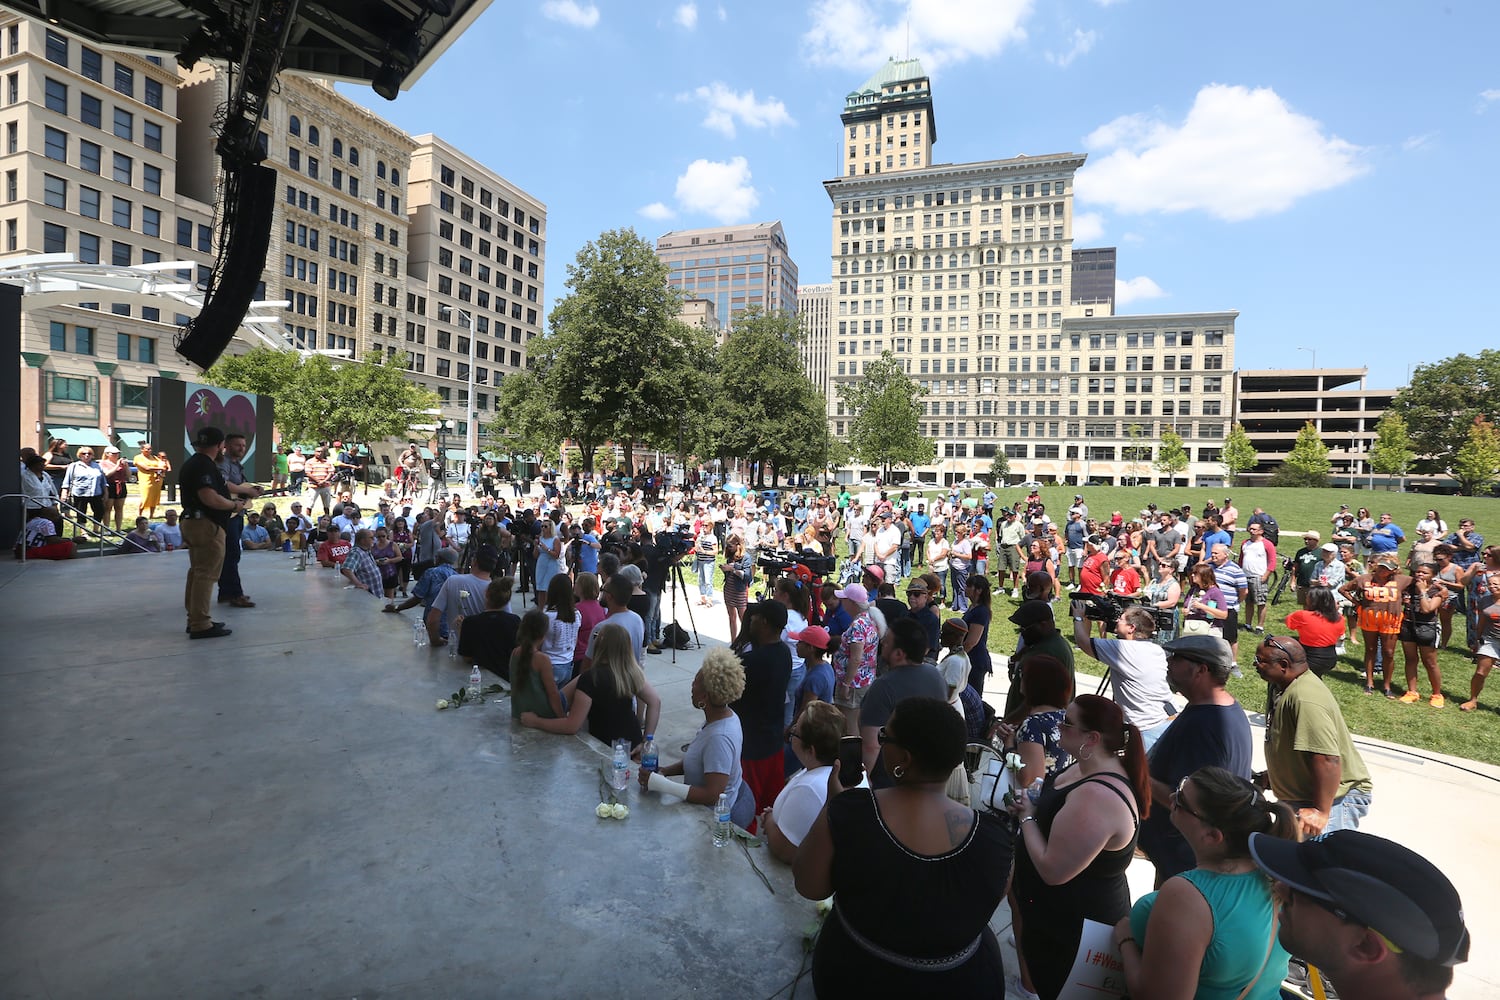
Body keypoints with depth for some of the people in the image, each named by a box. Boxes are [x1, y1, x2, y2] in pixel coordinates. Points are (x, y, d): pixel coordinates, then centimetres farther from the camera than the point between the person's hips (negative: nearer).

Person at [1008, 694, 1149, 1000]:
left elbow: (1052, 871, -32)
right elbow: (1057, 806, 13)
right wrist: (1030, 805, -7)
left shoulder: (1096, 797, -36)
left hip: (1074, 926, -9)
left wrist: (1027, 816, -19)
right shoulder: (1088, 765, -5)